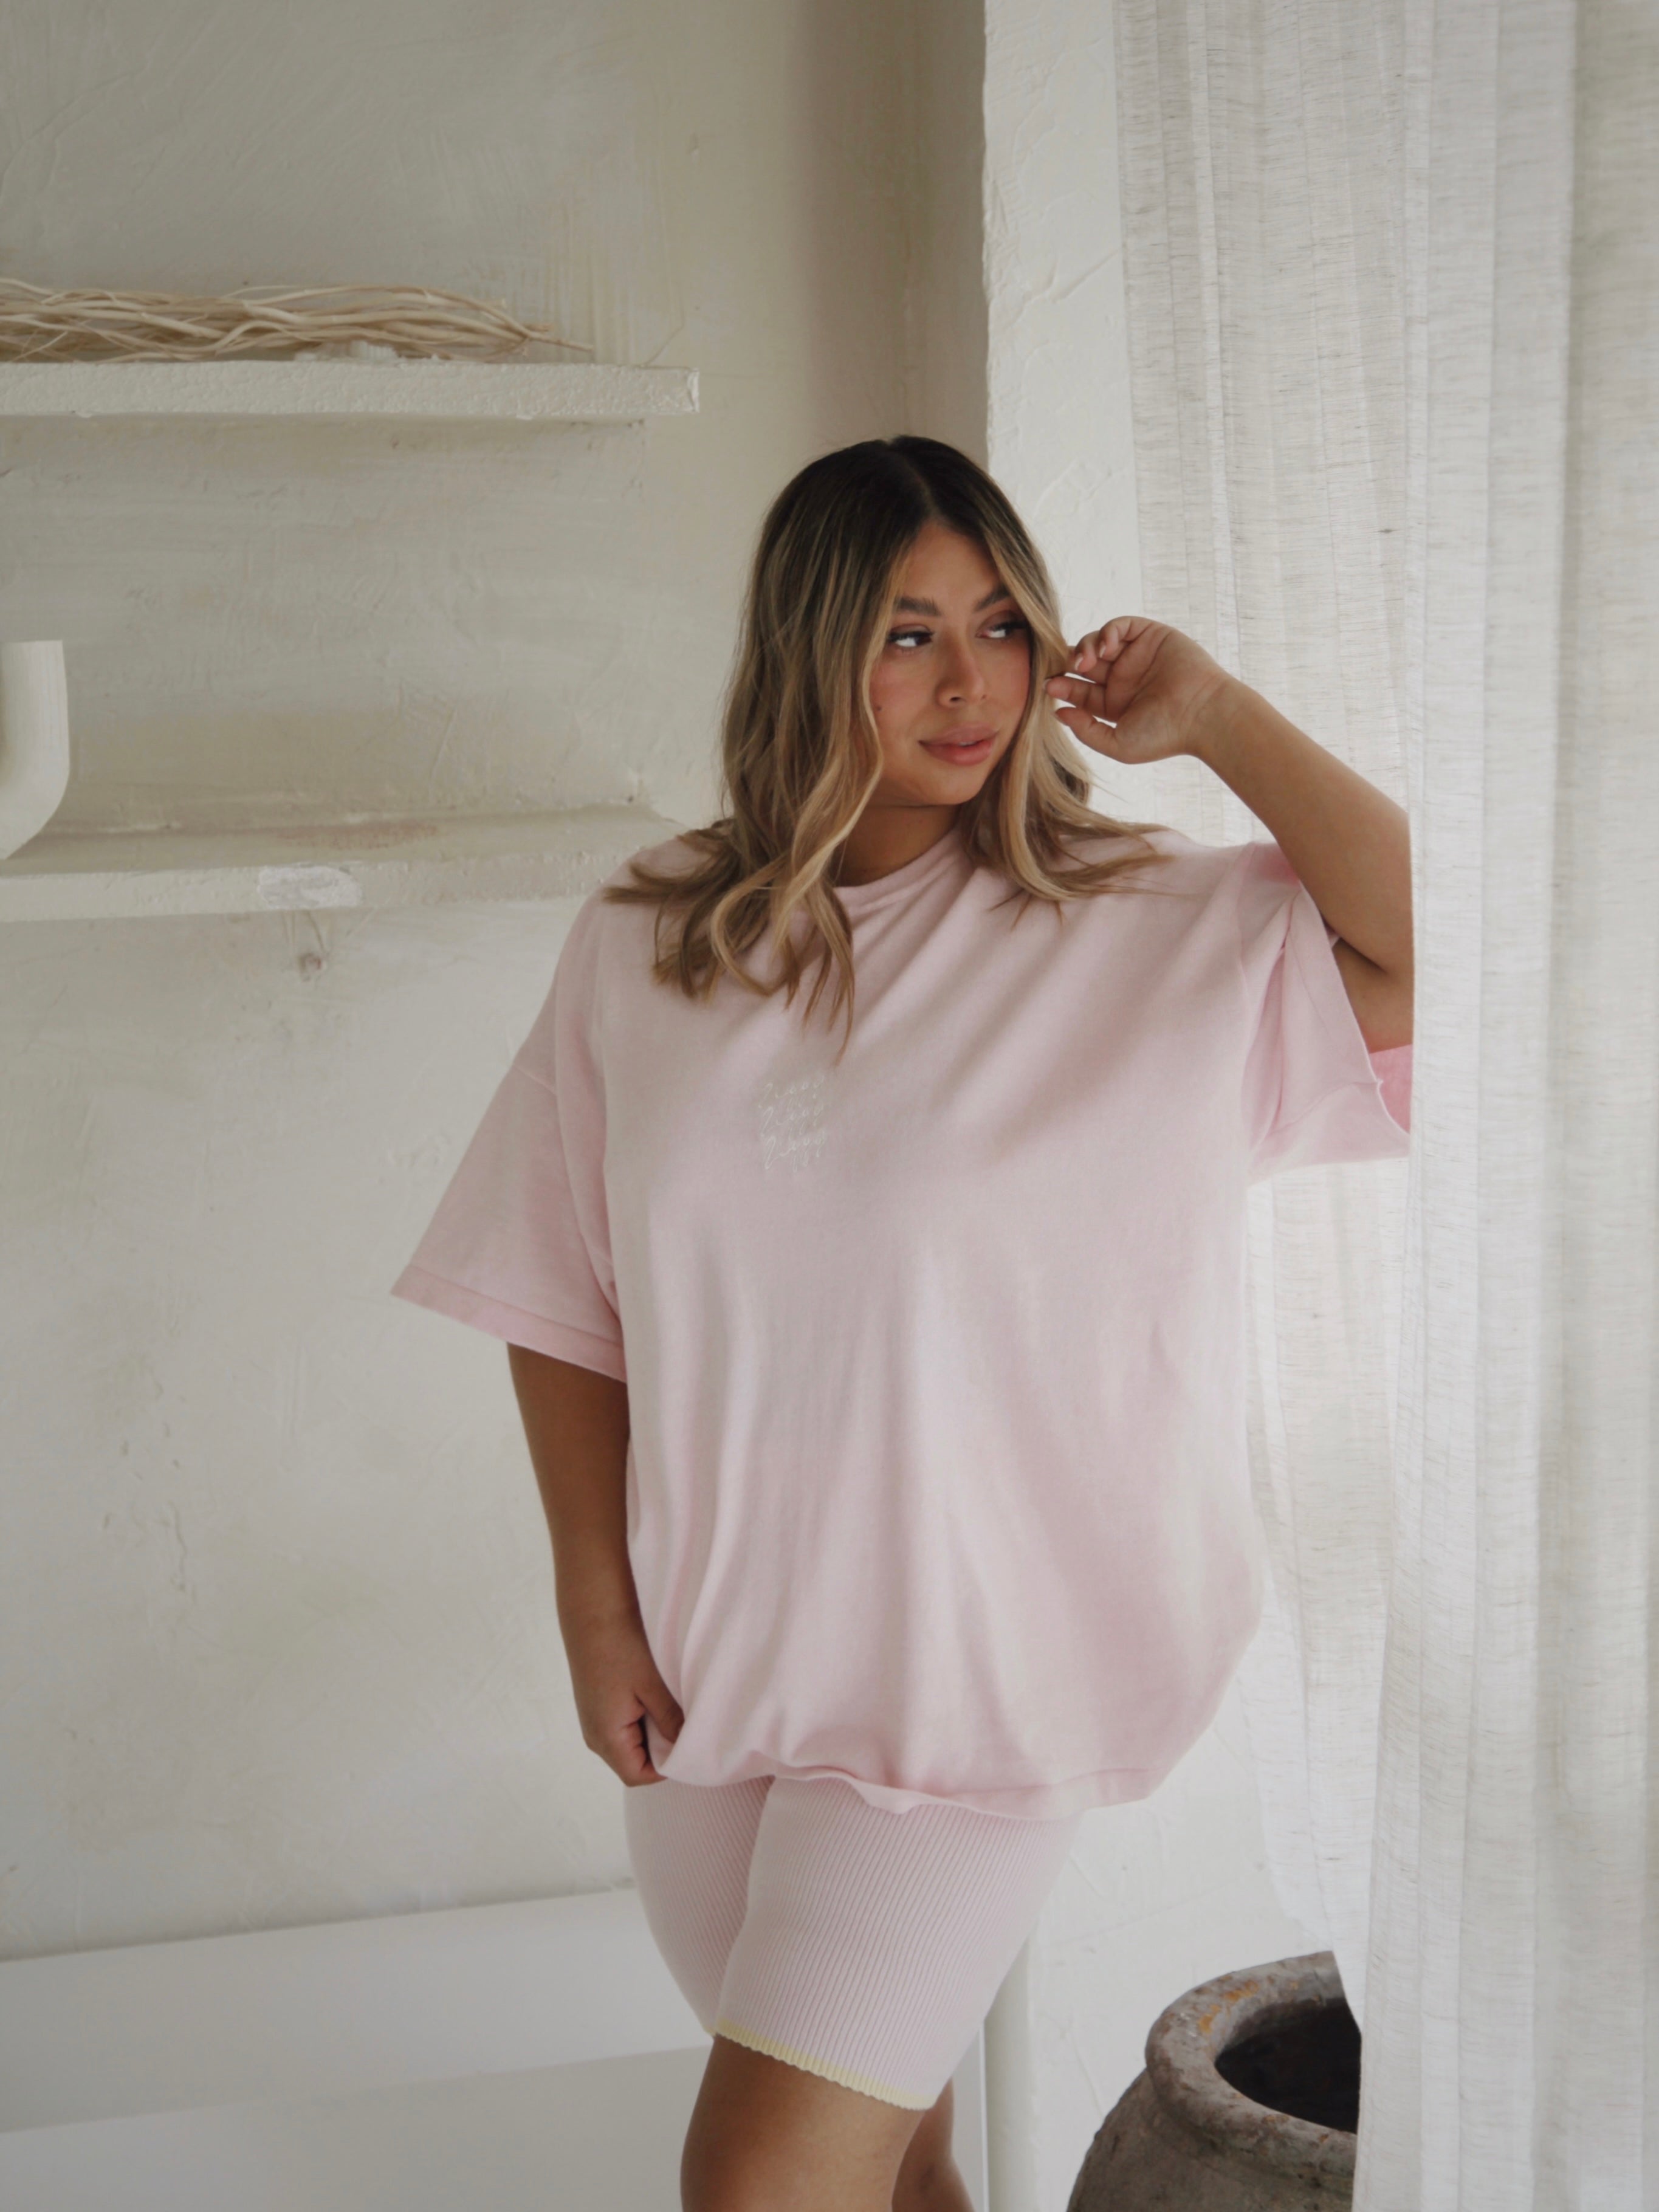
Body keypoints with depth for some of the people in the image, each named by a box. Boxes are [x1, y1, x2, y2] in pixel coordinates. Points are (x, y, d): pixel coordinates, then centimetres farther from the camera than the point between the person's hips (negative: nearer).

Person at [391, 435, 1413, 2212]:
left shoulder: (1140, 931, -7)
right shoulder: (644, 944, -1)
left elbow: (1424, 958, -19)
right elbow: (561, 1304, 2)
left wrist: (1215, 718, -16)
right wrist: (596, 1610, -1)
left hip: (969, 1654, -3)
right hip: (705, 1659, 3)